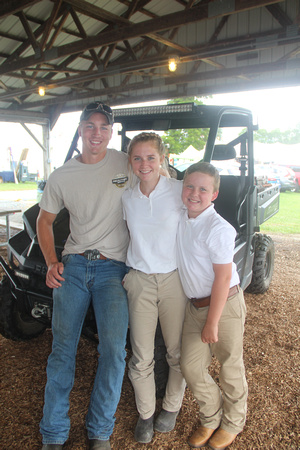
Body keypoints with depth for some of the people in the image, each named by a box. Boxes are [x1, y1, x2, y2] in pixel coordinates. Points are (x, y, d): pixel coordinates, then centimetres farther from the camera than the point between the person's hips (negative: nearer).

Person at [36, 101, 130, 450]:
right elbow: (44, 221, 13)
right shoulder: (62, 176, 4)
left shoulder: (125, 164, 2)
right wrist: (51, 263, 1)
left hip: (113, 267, -1)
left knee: (113, 349, -8)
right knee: (62, 348, 3)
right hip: (73, 265, 2)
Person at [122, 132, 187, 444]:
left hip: (174, 280, -2)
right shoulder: (127, 197, 1)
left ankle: (171, 406, 40)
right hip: (139, 281, 2)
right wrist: (129, 271, 10)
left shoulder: (179, 191, -10)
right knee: (141, 358, 9)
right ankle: (145, 413, 34)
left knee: (177, 352, 13)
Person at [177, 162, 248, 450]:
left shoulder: (218, 228, -20)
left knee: (230, 369, 13)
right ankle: (211, 419, 36)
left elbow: (223, 278, -19)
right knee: (191, 367, 10)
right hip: (194, 305, 6)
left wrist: (212, 323, -15)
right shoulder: (180, 219, 1)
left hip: (225, 305, -6)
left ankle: (232, 424, 38)